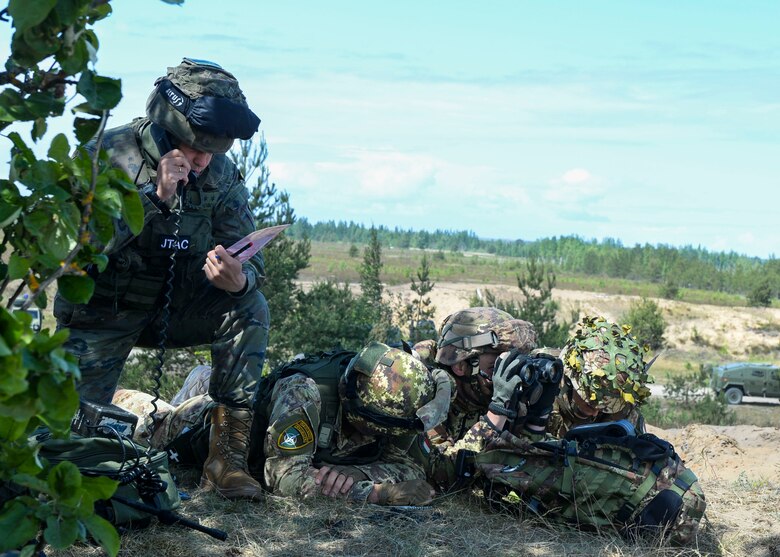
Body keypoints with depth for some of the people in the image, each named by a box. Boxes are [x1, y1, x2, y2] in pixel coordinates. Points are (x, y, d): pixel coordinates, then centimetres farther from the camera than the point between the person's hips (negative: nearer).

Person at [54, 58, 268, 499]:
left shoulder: (221, 175, -7)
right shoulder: (110, 156, -18)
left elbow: (248, 255, -13)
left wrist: (238, 279, -38)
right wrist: (155, 196, -39)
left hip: (174, 310, 3)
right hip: (102, 313, -3)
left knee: (249, 309, -23)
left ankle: (229, 453, -18)